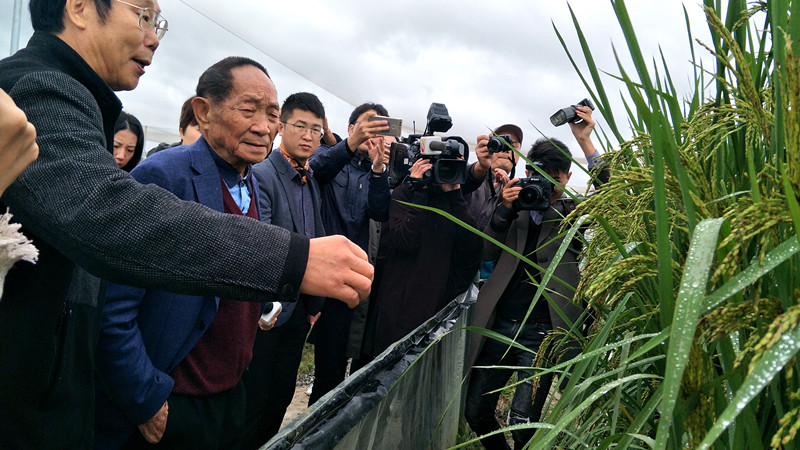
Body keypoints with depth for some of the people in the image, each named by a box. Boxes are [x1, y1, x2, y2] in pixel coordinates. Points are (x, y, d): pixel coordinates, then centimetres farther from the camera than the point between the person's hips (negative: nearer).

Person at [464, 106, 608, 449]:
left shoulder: (573, 213, 7)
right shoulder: (515, 206, 11)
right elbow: (487, 253, 1)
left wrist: (585, 141, -18)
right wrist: (505, 209, -13)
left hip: (541, 331, -3)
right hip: (498, 324, 3)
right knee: (476, 413, 11)